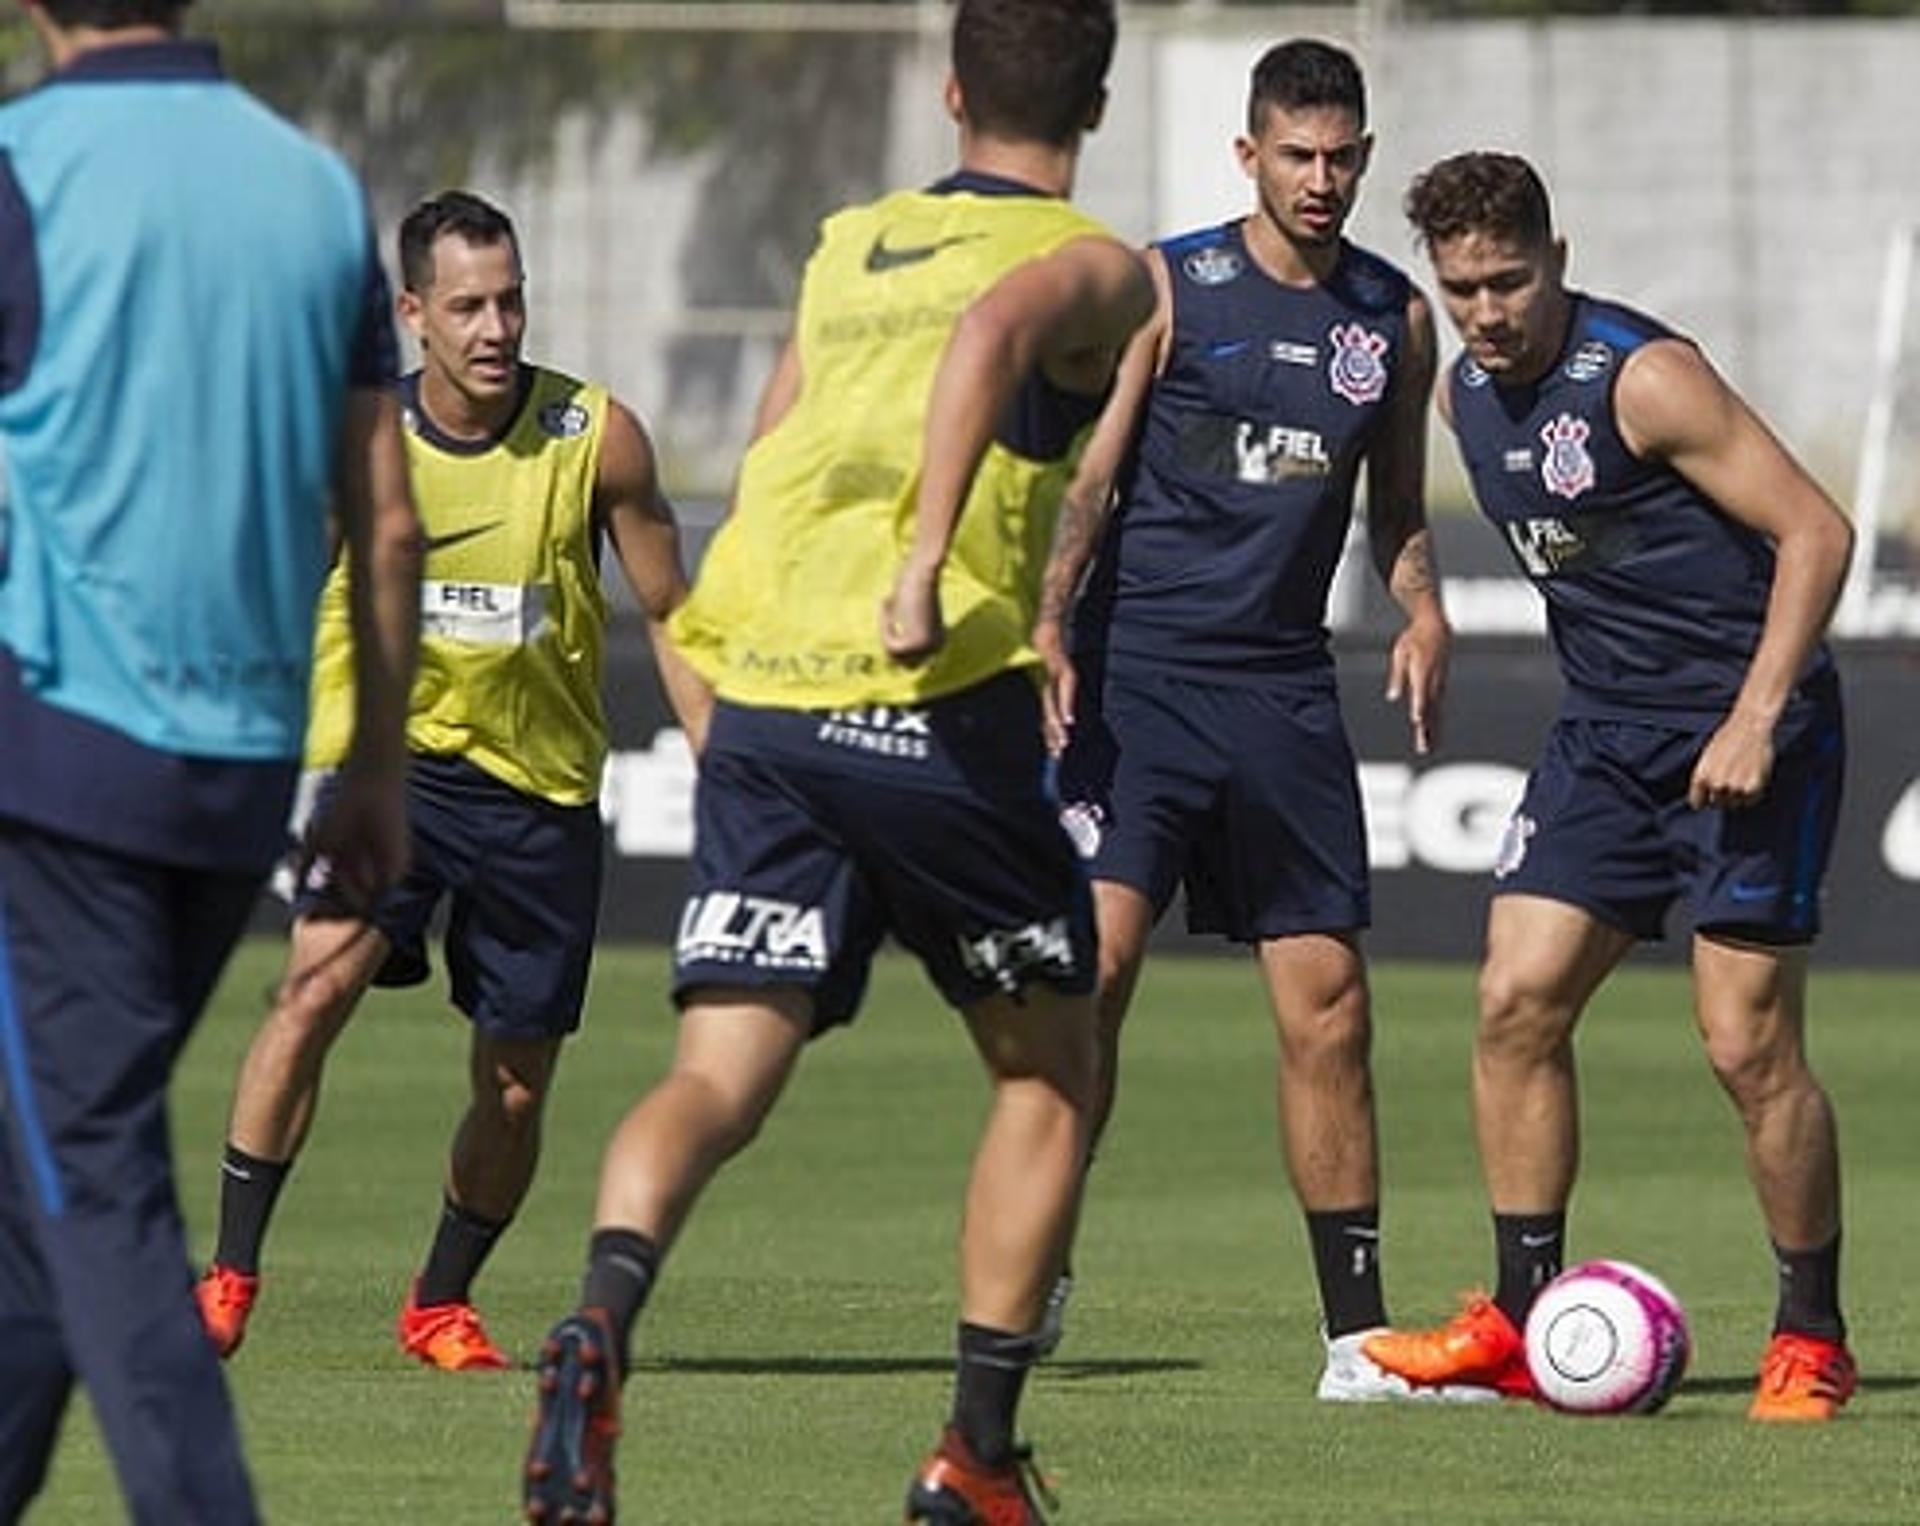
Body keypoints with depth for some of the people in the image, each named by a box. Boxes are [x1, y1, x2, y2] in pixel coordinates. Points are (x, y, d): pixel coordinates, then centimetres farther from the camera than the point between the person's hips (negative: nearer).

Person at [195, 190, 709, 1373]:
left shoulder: (594, 439, -6)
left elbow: (670, 614, 4)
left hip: (543, 791, 1)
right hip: (392, 757, -1)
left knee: (516, 1085, 5)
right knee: (321, 980, -25)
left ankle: (442, 1301, 29)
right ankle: (232, 1273, -20)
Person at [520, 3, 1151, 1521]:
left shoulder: (846, 248, 21)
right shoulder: (1092, 266, 3)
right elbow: (993, 330, -20)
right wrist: (928, 568, -25)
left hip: (760, 704, 4)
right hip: (939, 711, -4)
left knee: (724, 1071, -3)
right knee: (1050, 1071, 15)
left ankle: (604, 1318, -34)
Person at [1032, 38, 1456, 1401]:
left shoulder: (1397, 318, 11)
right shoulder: (1165, 290, -2)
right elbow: (1087, 478, -4)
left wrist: (1422, 613, 2)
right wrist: (1044, 629, -17)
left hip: (1286, 688, 4)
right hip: (1138, 667, -4)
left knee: (1330, 1005, 2)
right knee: (1094, 959, -17)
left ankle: (1358, 1333, 7)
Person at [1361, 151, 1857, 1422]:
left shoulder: (1644, 378, -18)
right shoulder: (1470, 397, 5)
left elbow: (1815, 530, -18)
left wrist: (1754, 719, -23)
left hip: (1751, 724, -7)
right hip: (1609, 731, 7)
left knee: (1749, 1042, -9)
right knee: (1517, 1001, -3)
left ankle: (1813, 1338, 5)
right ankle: (1521, 1323, 5)